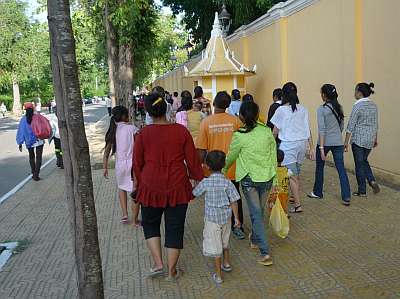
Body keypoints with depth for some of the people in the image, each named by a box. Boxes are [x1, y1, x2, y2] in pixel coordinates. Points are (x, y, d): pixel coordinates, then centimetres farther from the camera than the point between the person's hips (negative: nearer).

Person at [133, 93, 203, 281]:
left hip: (151, 187, 0)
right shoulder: (181, 131, -7)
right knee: (175, 228, 12)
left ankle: (158, 263, 13)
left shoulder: (144, 134, -9)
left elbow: (137, 163, 1)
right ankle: (172, 271, 22)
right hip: (177, 187, 1)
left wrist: (141, 183, 18)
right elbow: (192, 160, -2)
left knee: (150, 224, 22)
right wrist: (200, 179, 12)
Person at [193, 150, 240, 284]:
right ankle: (227, 263, 45)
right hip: (226, 217, 3)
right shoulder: (227, 183, -9)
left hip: (211, 218, -3)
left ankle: (218, 275, 12)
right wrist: (236, 218, 1)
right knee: (224, 241, 26)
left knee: (215, 245, 5)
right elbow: (234, 202, -7)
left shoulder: (205, 183, -14)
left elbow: (195, 193, 2)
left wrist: (198, 184, 23)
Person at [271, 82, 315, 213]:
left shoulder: (281, 110, -8)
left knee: (292, 176, 0)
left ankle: (298, 205, 1)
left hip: (288, 145, -5)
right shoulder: (303, 109, 4)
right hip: (302, 143, 5)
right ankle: (295, 196, 34)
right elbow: (308, 130, 5)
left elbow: (275, 132, -3)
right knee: (296, 173, 20)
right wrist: (311, 148, 9)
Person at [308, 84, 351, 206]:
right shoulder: (339, 108, 6)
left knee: (319, 167, 14)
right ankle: (346, 197, -1)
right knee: (341, 168, 4)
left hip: (325, 142, -5)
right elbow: (342, 126, 14)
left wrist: (321, 148, -17)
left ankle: (318, 192, 27)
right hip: (338, 142, 5)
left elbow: (322, 129, -16)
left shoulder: (321, 109, -11)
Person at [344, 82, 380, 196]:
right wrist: (375, 139, 24)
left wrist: (346, 142, -10)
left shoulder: (358, 106, -14)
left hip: (358, 139, -7)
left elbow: (351, 125, -14)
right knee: (364, 161, 23)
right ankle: (372, 181, 3)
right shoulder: (374, 105, 7)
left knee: (359, 164, 4)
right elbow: (375, 124, 14)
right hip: (370, 139, 7)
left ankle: (362, 191, 12)